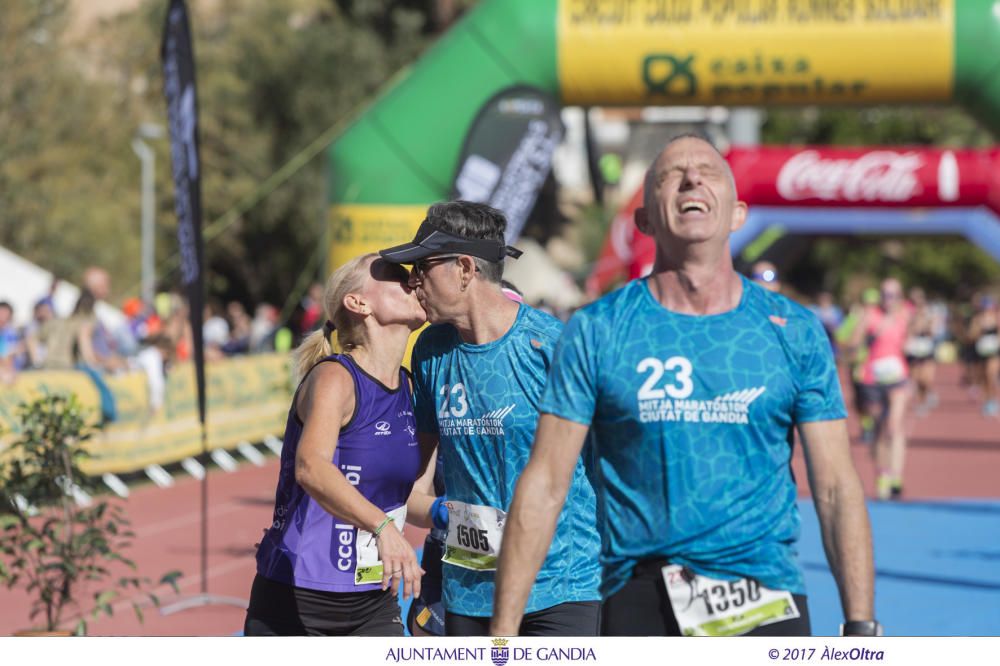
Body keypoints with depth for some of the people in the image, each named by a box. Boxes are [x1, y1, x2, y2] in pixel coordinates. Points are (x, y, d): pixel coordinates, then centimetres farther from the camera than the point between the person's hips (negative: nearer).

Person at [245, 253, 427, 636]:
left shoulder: (406, 385, 6)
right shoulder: (334, 378, -16)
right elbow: (311, 468, -37)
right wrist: (382, 527, -50)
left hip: (373, 604, 6)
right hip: (295, 601, -6)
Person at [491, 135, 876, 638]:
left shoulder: (794, 331, 5)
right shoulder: (596, 331, 2)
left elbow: (836, 488, 3)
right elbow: (544, 486, -1)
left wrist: (860, 628, -5)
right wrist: (503, 633, -6)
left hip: (767, 604, 1)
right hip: (638, 609, 0)